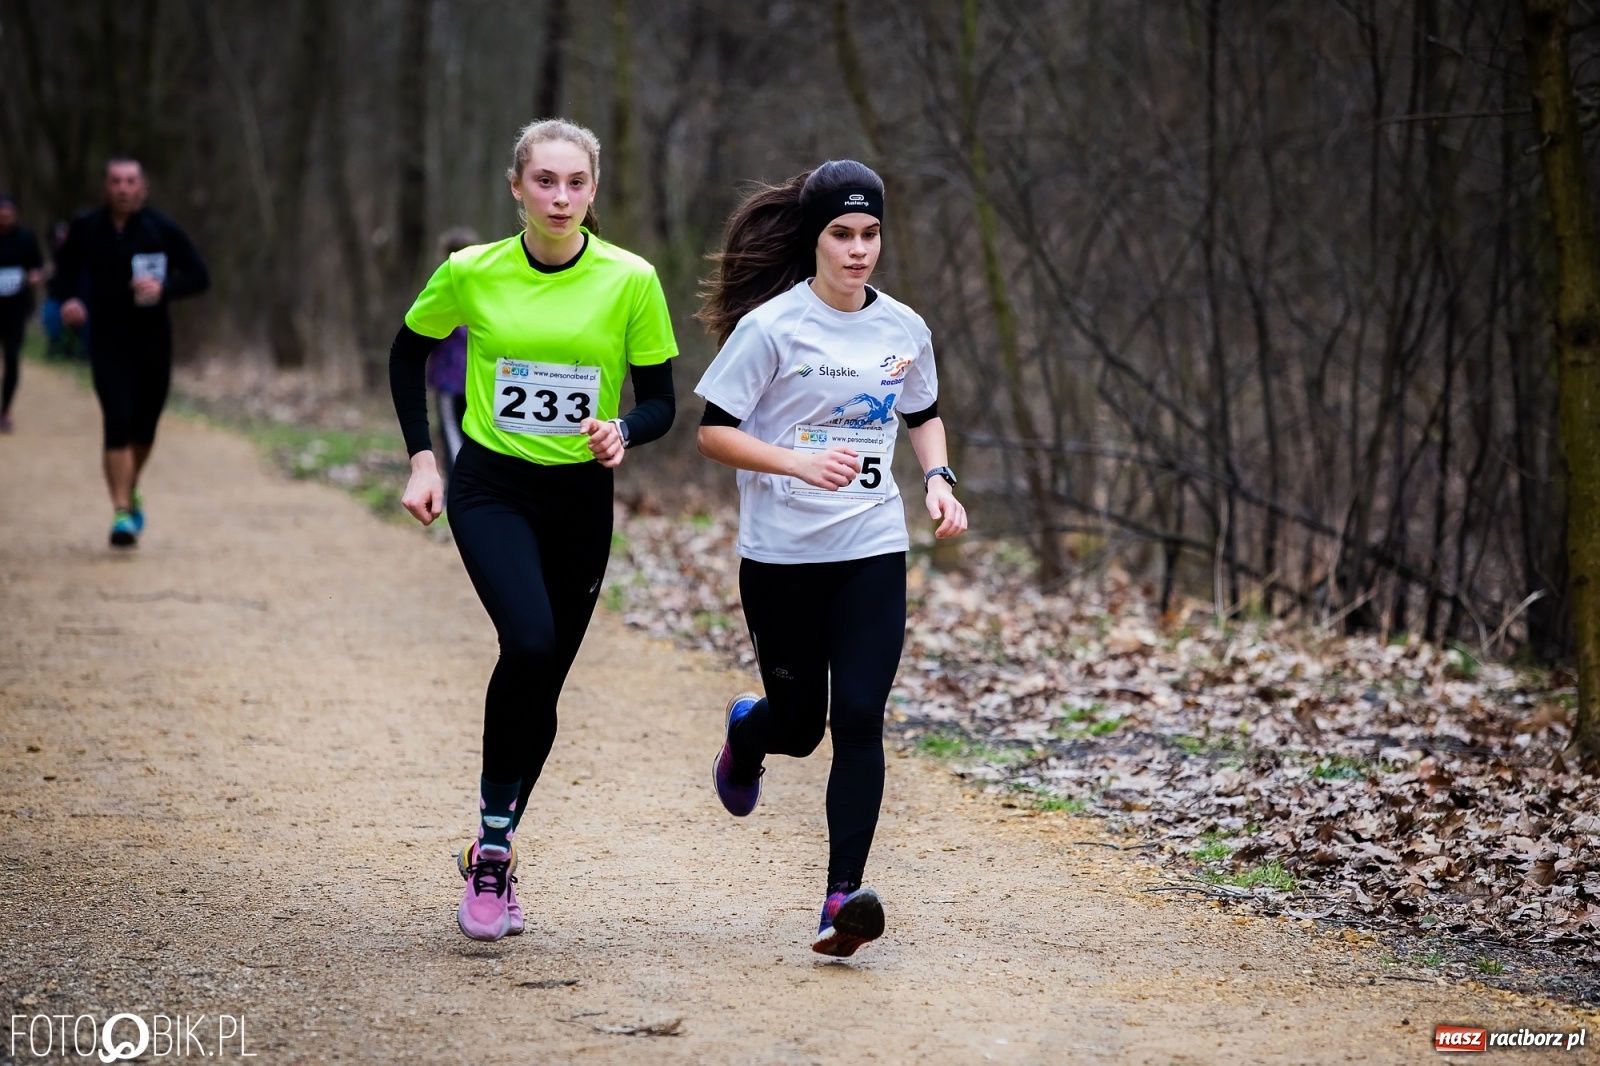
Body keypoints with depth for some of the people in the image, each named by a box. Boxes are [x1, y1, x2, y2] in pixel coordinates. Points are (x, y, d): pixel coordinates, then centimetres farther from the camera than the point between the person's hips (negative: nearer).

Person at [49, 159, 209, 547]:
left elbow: (199, 278, -3)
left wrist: (164, 288, -21)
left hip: (153, 340, 1)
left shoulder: (163, 230, -4)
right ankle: (122, 513, -17)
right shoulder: (86, 230, -1)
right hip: (108, 342, -1)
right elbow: (63, 274, 10)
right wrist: (68, 300, -13)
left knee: (144, 428, 13)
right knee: (117, 424, -16)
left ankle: (131, 491, 42)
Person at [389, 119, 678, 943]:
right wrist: (421, 459, 3)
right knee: (529, 643, -26)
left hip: (581, 500, 2)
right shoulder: (471, 273, -6)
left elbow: (660, 402, -1)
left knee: (543, 683, 7)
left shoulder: (630, 281, -7)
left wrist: (624, 433, -22)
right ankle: (494, 837, -10)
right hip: (491, 489, -2)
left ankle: (494, 854, 27)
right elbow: (407, 353, 11)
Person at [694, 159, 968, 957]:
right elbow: (713, 432, -9)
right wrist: (797, 462, -24)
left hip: (873, 550, 2)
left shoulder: (903, 329, 5)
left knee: (858, 718, -11)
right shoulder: (772, 326, -9)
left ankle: (843, 897, -12)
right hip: (781, 554, -2)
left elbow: (924, 414, 23)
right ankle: (747, 731, 46)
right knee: (800, 724, 8)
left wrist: (938, 480, 4)